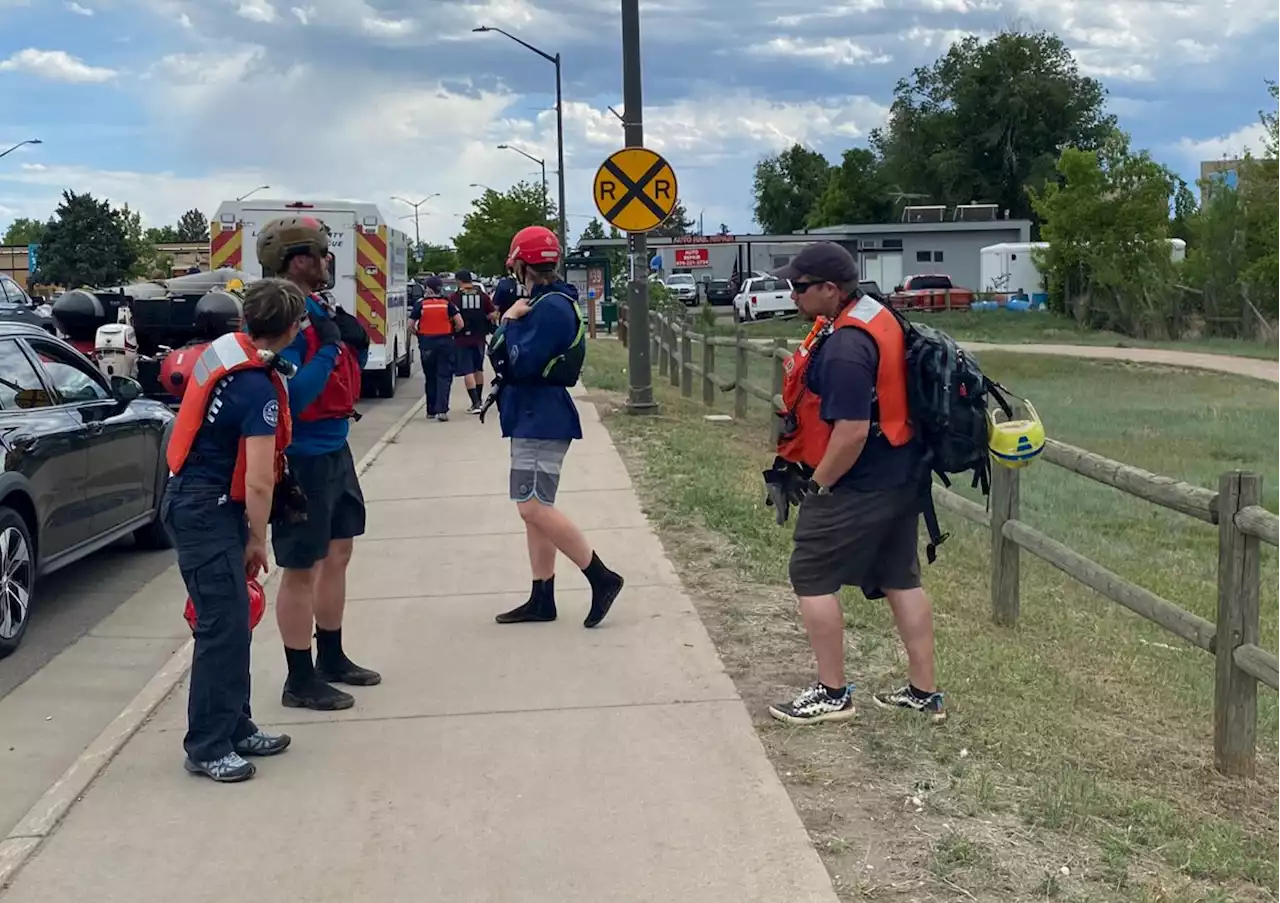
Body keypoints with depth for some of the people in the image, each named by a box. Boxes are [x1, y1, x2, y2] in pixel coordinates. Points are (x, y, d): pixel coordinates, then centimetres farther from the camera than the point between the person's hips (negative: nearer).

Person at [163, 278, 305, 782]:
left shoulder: (224, 348, 2)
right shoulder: (258, 389, -23)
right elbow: (258, 484, -23)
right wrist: (257, 541, -7)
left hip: (195, 499, 10)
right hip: (207, 510, -10)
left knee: (232, 620, 15)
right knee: (223, 626, -6)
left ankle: (236, 726, 24)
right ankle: (207, 748, 1)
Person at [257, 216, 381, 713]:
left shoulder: (320, 307, 8)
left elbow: (347, 373, 16)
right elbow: (291, 396, -27)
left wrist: (355, 342, -2)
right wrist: (327, 347, -23)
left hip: (335, 450, 10)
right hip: (304, 459, -10)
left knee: (338, 552, 20)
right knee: (301, 569, 0)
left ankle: (332, 658, 35)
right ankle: (300, 681, 11)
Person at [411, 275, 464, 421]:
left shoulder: (420, 304, -2)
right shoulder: (448, 304, -1)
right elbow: (460, 324, -6)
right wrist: (452, 332, 13)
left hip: (426, 344, 1)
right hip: (445, 342, -1)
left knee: (430, 378, 14)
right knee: (444, 377, -1)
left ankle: (431, 410, 20)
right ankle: (442, 410, -14)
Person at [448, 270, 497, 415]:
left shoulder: (454, 297, -9)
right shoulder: (483, 295, 0)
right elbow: (493, 316, -2)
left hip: (462, 339, -4)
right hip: (479, 338, 4)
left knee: (467, 371, -3)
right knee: (478, 369, 20)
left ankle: (475, 403, -12)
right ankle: (479, 400, 31)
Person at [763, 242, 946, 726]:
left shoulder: (845, 346, -25)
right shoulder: (876, 314, 6)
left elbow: (852, 433, -27)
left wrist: (818, 484, -13)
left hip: (858, 485, -10)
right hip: (902, 475, 10)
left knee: (812, 577, 4)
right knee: (900, 578, 15)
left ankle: (832, 694, 11)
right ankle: (924, 692, 22)